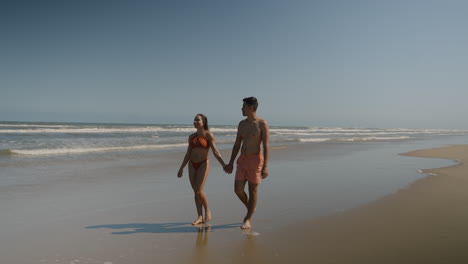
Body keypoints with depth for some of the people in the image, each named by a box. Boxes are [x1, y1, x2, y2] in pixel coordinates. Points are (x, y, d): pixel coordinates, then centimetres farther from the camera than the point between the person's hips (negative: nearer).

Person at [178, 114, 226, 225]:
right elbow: (188, 154, 13)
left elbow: (215, 151, -12)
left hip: (203, 165, -5)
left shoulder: (209, 135, -7)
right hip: (192, 165, 6)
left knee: (198, 191, -14)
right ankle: (200, 217, 10)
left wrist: (223, 164, -24)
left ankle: (207, 210, 10)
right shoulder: (191, 136, 9)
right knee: (196, 192, 4)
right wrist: (181, 168, 11)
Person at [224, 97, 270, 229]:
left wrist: (265, 166, -18)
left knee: (253, 191, 3)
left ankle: (248, 219, 17)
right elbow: (237, 145, 14)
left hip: (256, 160, -5)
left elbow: (266, 146, -12)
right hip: (242, 160, 6)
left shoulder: (262, 124, -9)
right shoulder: (242, 124, 10)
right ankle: (250, 208, 28)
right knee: (238, 189, 0)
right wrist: (231, 163, 12)